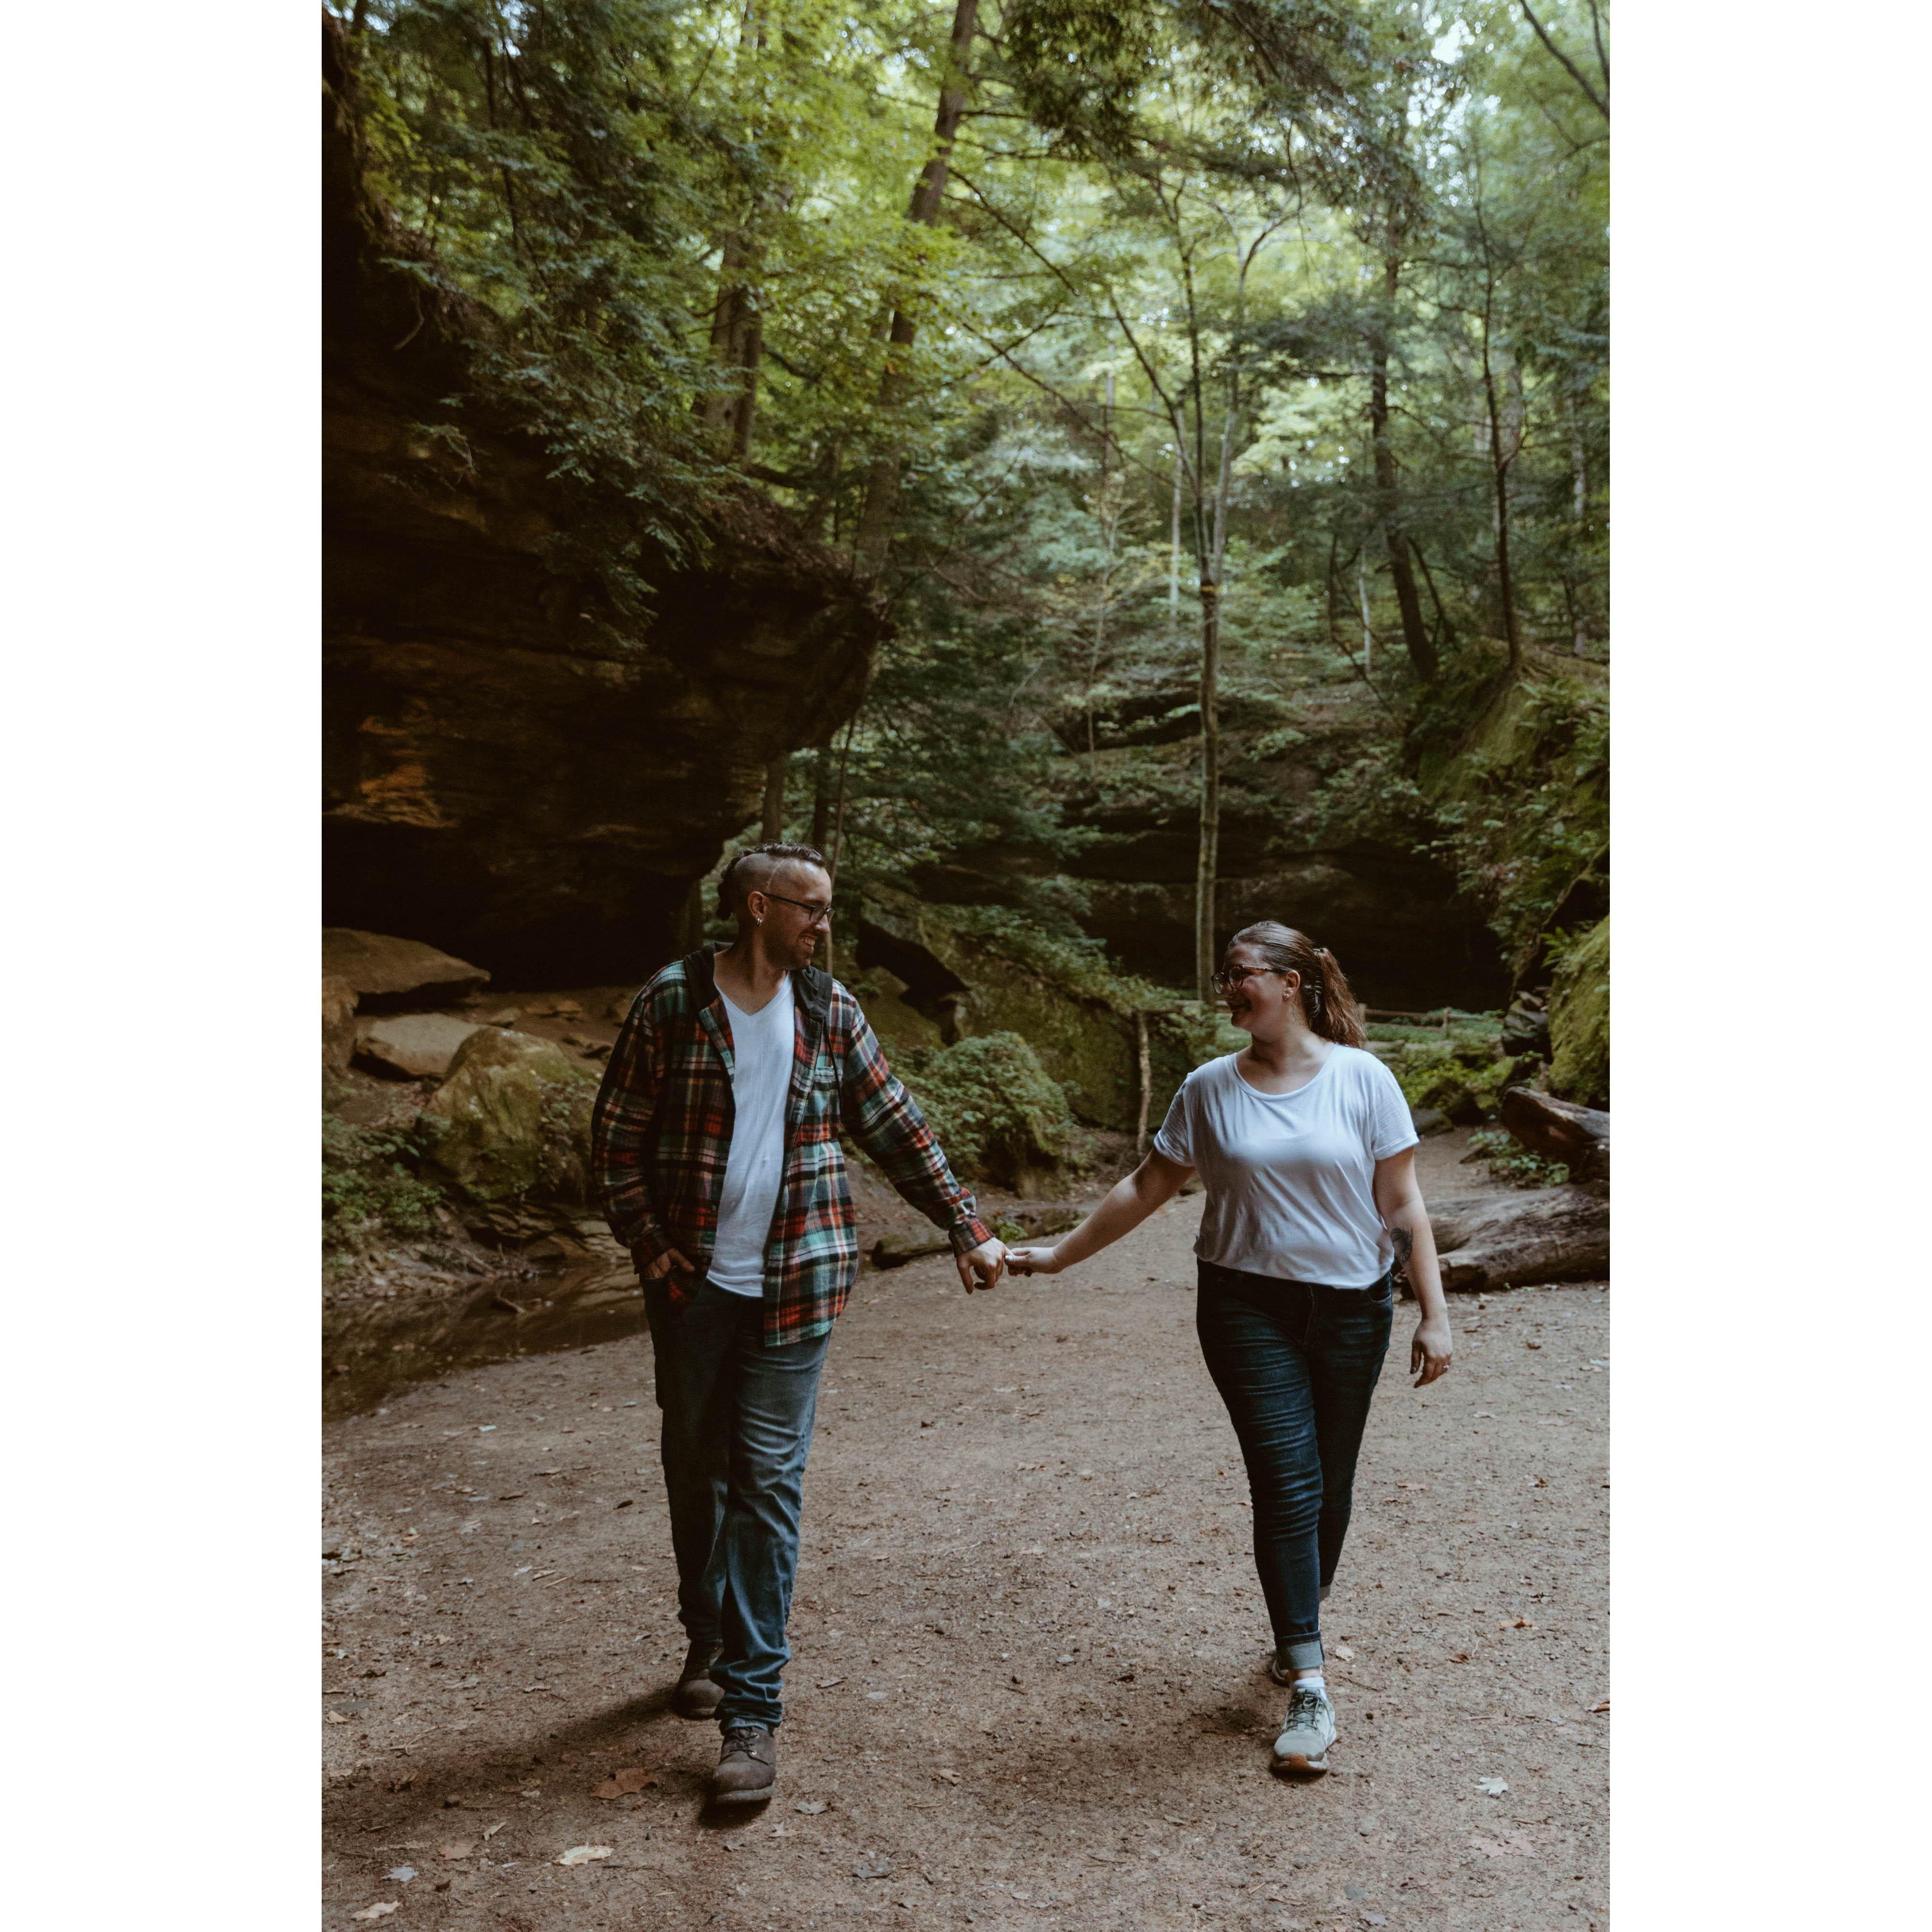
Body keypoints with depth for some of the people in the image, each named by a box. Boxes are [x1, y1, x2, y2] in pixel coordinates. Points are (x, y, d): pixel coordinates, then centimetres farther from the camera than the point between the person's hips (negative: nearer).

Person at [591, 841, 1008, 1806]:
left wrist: (967, 1228, 6)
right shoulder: (672, 1000, -4)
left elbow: (896, 1128, 8)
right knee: (694, 1466, 14)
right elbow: (617, 1133, 1)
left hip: (793, 1283, 0)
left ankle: (753, 1710, 6)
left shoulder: (830, 1010, 3)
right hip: (691, 1282, 0)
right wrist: (646, 1242, -7)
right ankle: (709, 1638, 39)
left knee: (768, 1482, -2)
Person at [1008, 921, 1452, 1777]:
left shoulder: (1363, 1079, -4)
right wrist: (1059, 1254, 9)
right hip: (1249, 1307, 0)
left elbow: (1402, 1206, -2)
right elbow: (1145, 1188, 8)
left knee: (1330, 1485, 10)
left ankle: (1299, 1626, 35)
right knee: (1286, 1482, -7)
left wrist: (1433, 1314, -6)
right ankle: (1308, 1688, 1)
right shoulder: (1209, 1089, 1)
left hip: (1352, 1308, 0)